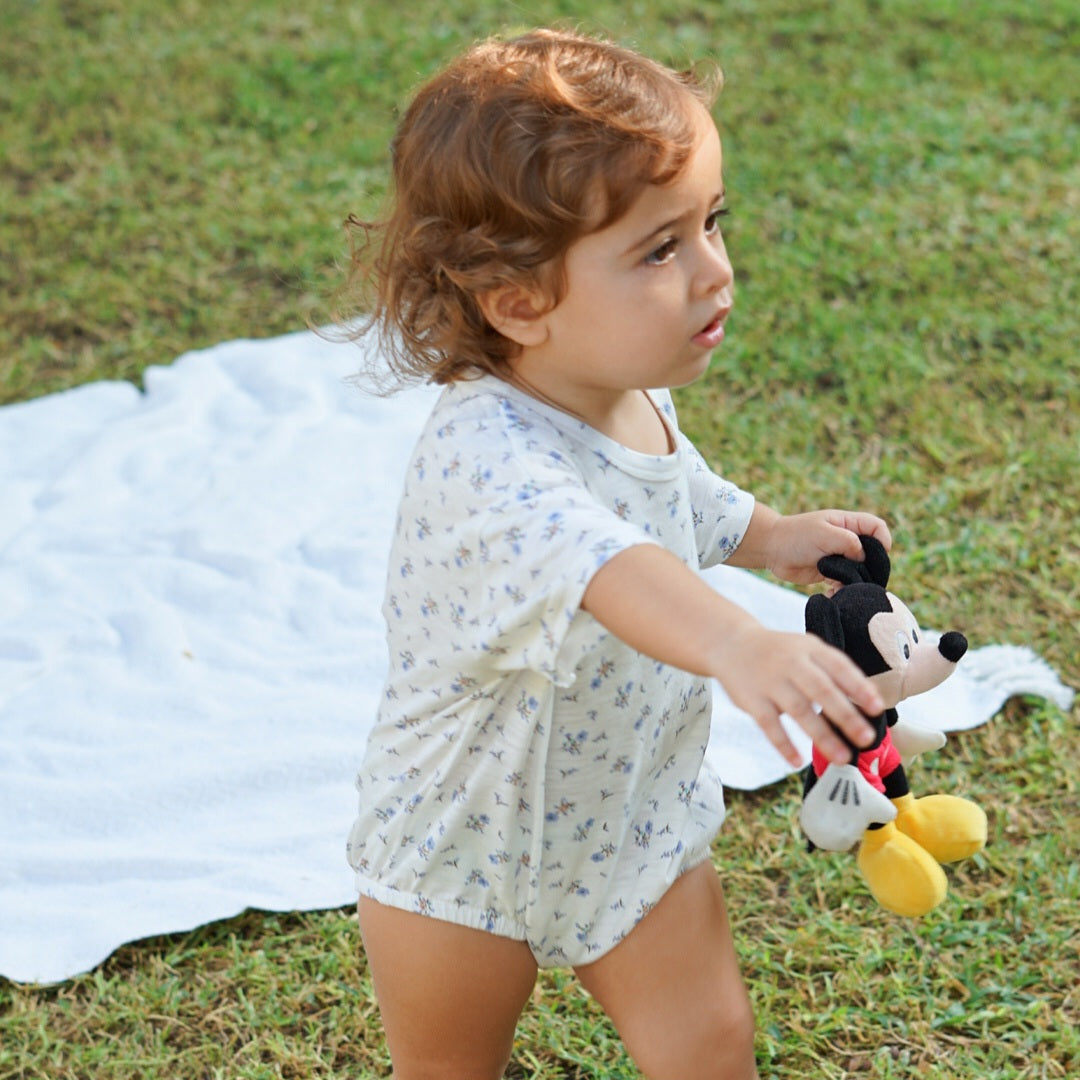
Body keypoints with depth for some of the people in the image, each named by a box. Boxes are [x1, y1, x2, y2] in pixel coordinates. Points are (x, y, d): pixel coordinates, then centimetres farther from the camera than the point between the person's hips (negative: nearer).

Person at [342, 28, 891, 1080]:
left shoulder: (629, 395, -10)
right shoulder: (485, 454, -39)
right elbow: (590, 558, -61)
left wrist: (771, 536, 7)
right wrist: (736, 644, -76)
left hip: (635, 818, 6)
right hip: (465, 848, -6)